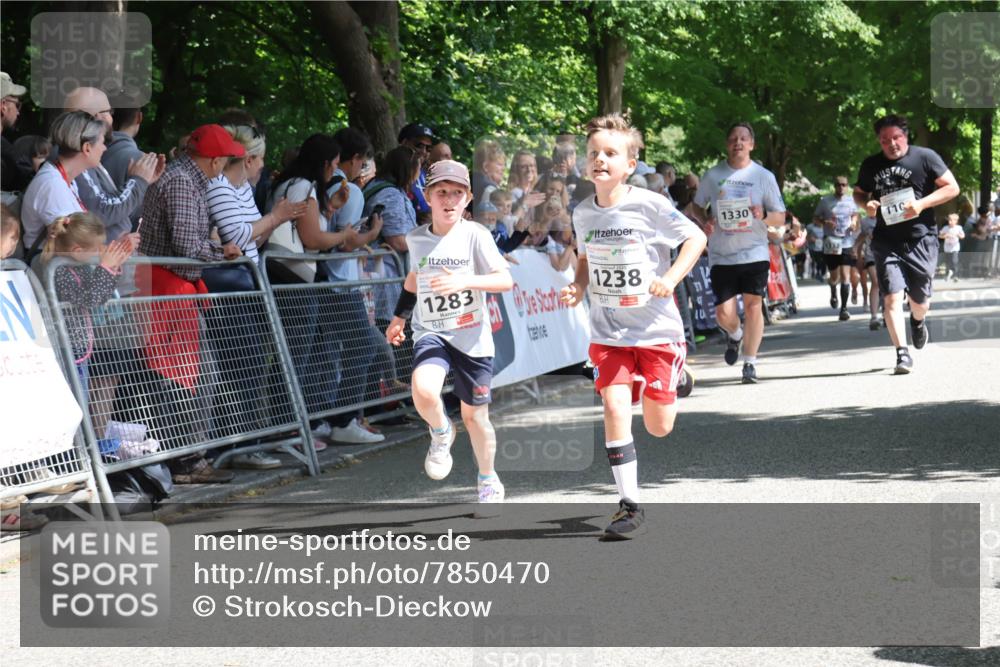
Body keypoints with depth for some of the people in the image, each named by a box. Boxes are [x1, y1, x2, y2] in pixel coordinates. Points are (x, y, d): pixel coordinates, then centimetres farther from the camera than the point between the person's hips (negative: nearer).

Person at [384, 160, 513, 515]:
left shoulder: (474, 235, -8)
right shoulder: (417, 239, 5)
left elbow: (506, 280, -15)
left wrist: (465, 281, -29)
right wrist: (399, 317, 30)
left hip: (473, 337, -2)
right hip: (431, 333, 2)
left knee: (474, 416, 7)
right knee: (423, 390, -28)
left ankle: (488, 481, 31)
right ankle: (441, 433, 5)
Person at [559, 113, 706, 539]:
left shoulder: (650, 206, -13)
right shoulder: (583, 213, 1)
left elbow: (696, 238, -4)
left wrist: (671, 278, -17)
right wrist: (578, 287, 1)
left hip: (656, 329, -3)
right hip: (609, 332, 3)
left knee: (659, 427, 3)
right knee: (615, 408, -15)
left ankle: (675, 377, 41)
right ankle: (629, 506, -7)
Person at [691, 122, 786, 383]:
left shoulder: (764, 176, 3)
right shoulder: (713, 175, 4)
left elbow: (780, 218, 5)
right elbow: (697, 205, 17)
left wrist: (763, 216, -16)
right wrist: (705, 221, -5)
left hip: (754, 253, -1)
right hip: (721, 256, 1)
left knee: (753, 306, -5)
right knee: (724, 313, -3)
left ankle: (750, 362, 7)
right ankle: (734, 335, 32)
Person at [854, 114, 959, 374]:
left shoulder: (925, 157, -3)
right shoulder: (871, 165, 6)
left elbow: (952, 188, -2)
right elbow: (858, 193, 22)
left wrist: (921, 204, -16)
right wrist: (866, 204, -3)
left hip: (920, 239, -1)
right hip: (887, 242, 1)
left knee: (920, 301, 9)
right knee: (891, 297, -14)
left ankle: (918, 322, 46)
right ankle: (902, 353, -13)